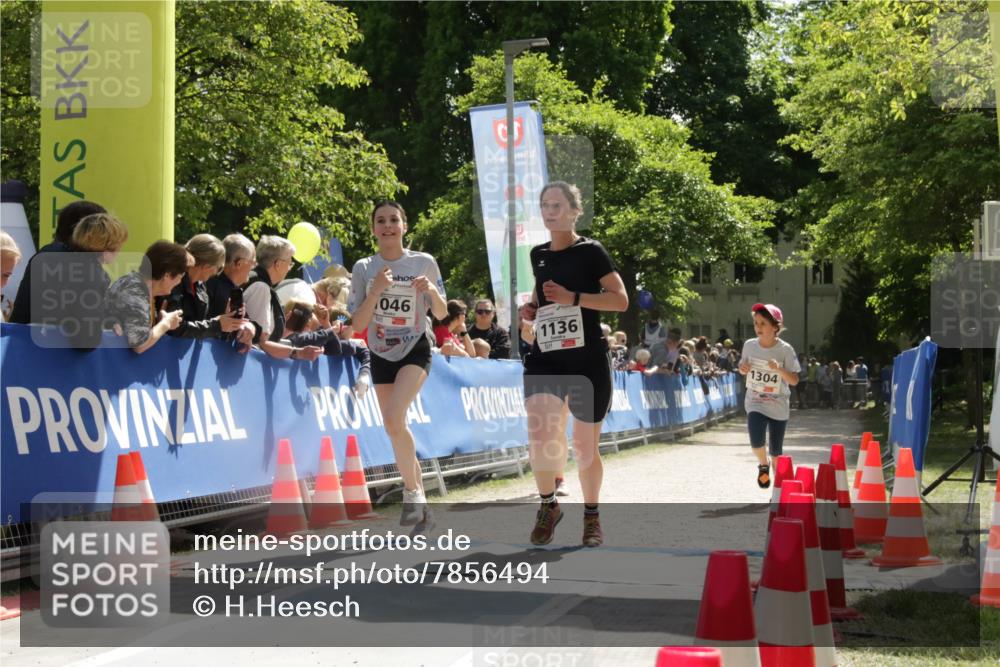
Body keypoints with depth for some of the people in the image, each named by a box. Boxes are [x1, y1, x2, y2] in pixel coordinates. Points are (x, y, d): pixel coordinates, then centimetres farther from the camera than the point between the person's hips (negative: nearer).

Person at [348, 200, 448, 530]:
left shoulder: (424, 263, -5)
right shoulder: (364, 268, -2)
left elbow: (441, 313, 4)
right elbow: (358, 323, -6)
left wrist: (432, 290, -17)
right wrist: (376, 290, -20)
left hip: (415, 350, -4)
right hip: (381, 355, 4)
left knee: (394, 418, -26)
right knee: (394, 430, 8)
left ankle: (412, 491, -13)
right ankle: (420, 506, 23)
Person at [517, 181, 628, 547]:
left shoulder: (590, 252, -4)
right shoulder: (538, 255, 12)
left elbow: (620, 299, -9)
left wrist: (573, 298, -19)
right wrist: (533, 309, 7)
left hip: (587, 360, -3)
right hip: (545, 358, 3)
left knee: (584, 445, 5)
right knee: (540, 432, -20)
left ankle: (591, 516, 25)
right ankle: (548, 506, 0)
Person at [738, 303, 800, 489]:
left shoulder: (785, 350, -13)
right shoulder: (749, 345, -4)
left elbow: (794, 380, -12)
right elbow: (743, 370, 13)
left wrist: (779, 369, -30)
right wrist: (743, 368, -11)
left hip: (778, 406, -1)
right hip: (755, 402, 1)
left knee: (775, 451, 5)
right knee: (757, 441, -24)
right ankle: (763, 465, 9)